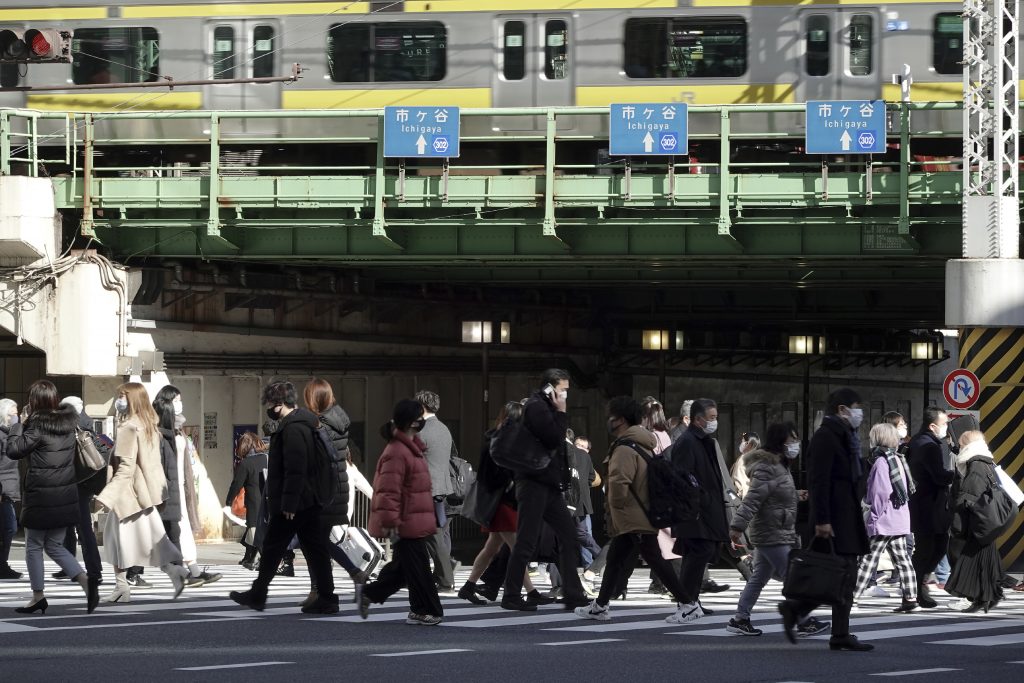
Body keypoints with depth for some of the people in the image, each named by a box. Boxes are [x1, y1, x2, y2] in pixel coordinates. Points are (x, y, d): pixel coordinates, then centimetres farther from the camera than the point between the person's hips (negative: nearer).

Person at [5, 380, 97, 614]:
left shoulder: (38, 426, -16)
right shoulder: (69, 422, 4)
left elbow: (13, 450, -16)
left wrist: (20, 423, -3)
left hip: (40, 496, -6)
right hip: (66, 495, 7)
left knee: (34, 546, 8)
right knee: (55, 546, 15)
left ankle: (38, 597, 12)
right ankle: (86, 581, -4)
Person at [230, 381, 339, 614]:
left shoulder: (293, 428, -18)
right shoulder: (304, 424, 16)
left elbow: (295, 469, -24)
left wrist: (288, 503, -23)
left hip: (293, 505, -10)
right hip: (311, 502, 10)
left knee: (272, 548, 3)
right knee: (315, 549, 6)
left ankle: (257, 594, 13)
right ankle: (325, 598, 4)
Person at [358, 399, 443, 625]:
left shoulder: (410, 447, 15)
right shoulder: (397, 453, -20)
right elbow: (388, 491, -22)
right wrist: (390, 522, -22)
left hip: (413, 522, 10)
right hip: (406, 524, -10)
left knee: (403, 565, 16)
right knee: (417, 566, -3)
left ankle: (370, 594, 26)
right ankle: (424, 611, 5)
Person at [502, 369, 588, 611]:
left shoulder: (546, 408, 19)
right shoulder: (536, 407, -11)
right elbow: (554, 438, -20)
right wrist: (561, 414, -9)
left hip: (549, 485, 10)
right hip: (534, 484, -10)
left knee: (569, 537, 7)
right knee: (527, 542, -5)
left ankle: (573, 595, 9)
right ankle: (511, 597, 0)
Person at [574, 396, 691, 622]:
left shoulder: (625, 448, -18)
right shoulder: (643, 446, 15)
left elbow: (619, 480, -32)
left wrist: (616, 504, -14)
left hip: (635, 519, -10)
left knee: (655, 559, -8)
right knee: (615, 559, 15)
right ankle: (600, 606, 22)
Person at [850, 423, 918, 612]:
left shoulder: (880, 461, -15)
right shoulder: (897, 458, 13)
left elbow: (881, 492, -20)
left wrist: (875, 516, -13)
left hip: (884, 520, -9)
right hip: (901, 520, 9)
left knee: (869, 559, -6)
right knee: (901, 558, 9)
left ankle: (852, 597, -4)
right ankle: (910, 598, 6)